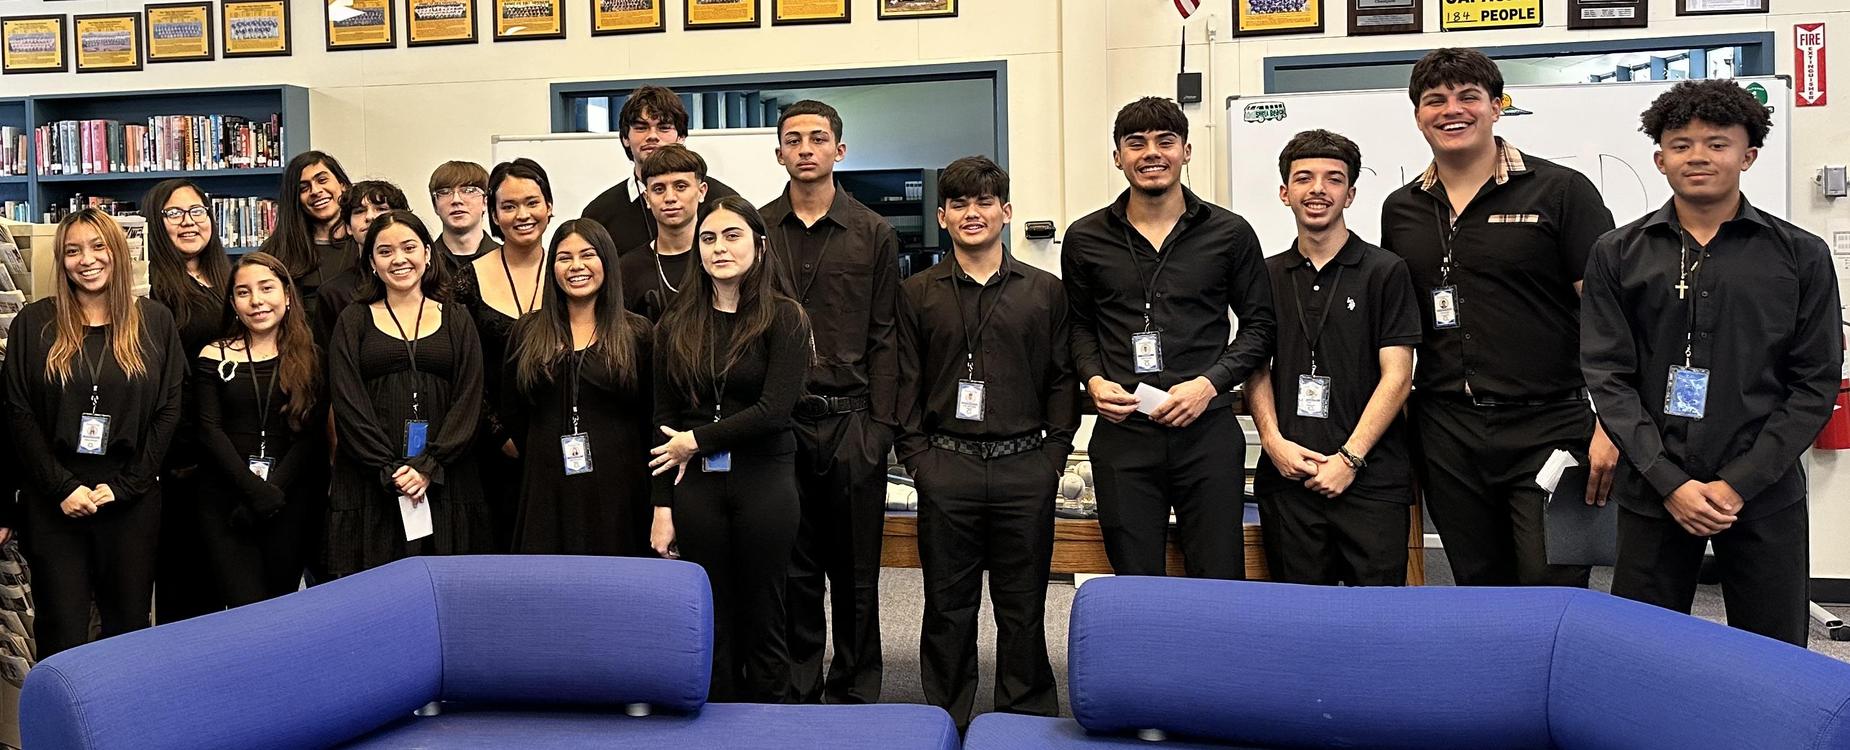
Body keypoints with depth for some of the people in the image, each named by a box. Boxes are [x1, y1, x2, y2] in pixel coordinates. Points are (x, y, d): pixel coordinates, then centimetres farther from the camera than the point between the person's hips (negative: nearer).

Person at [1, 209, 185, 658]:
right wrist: (62, 488, -10)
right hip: (54, 504, 0)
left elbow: (168, 410, 1)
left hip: (133, 502, 0)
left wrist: (124, 486, -7)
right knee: (62, 634, 4)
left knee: (130, 623, 7)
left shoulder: (155, 322, 4)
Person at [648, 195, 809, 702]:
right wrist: (663, 507, 0)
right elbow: (663, 421, 6)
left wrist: (697, 440, -7)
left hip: (764, 483, -3)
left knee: (763, 617, 6)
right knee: (710, 619, 9)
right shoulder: (676, 325, 7)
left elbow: (774, 411, -12)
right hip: (695, 485, 3)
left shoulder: (784, 318, -3)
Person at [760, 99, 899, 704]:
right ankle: (797, 693, 20)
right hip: (777, 420, 1)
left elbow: (884, 337, 2)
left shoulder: (873, 234, 6)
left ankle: (854, 691, 20)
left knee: (855, 568, 7)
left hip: (851, 420, -1)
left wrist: (880, 423, -6)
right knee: (791, 567, 8)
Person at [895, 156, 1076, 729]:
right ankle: (946, 719, 20)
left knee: (1023, 605, 8)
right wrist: (915, 454, -1)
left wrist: (1056, 451, 0)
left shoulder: (1045, 291, 8)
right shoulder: (917, 294, 8)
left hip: (1026, 468, 0)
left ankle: (1029, 720, 21)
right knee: (948, 604, 8)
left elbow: (1063, 378, 9)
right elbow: (905, 381, 7)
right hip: (946, 469, 0)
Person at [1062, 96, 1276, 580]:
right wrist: (1094, 380, -2)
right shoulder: (1085, 239, 7)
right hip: (1122, 432, 1)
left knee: (1221, 585, 3)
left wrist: (1210, 382, -8)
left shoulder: (1230, 233, 3)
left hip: (1206, 430, -1)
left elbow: (1259, 324, 7)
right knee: (1135, 592, 9)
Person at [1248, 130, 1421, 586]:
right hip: (1287, 476, 3)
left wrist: (1350, 457, -11)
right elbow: (1256, 368, 11)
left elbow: (1397, 376, -4)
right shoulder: (1267, 275, 12)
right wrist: (1273, 441, -5)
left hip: (1370, 478, -3)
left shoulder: (1385, 271, 1)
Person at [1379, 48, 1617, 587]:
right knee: (1479, 591, 13)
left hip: (1548, 427, -4)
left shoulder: (1560, 191, -2)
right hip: (1446, 436, 4)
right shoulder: (1399, 210, 11)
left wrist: (1610, 426, -14)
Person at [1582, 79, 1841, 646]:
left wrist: (1740, 483, -9)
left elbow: (1816, 383, 1)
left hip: (1766, 495, 0)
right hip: (1654, 494, 0)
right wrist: (1670, 482, -9)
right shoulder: (1618, 255, 4)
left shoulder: (1800, 255, 4)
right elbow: (1608, 376, -1)